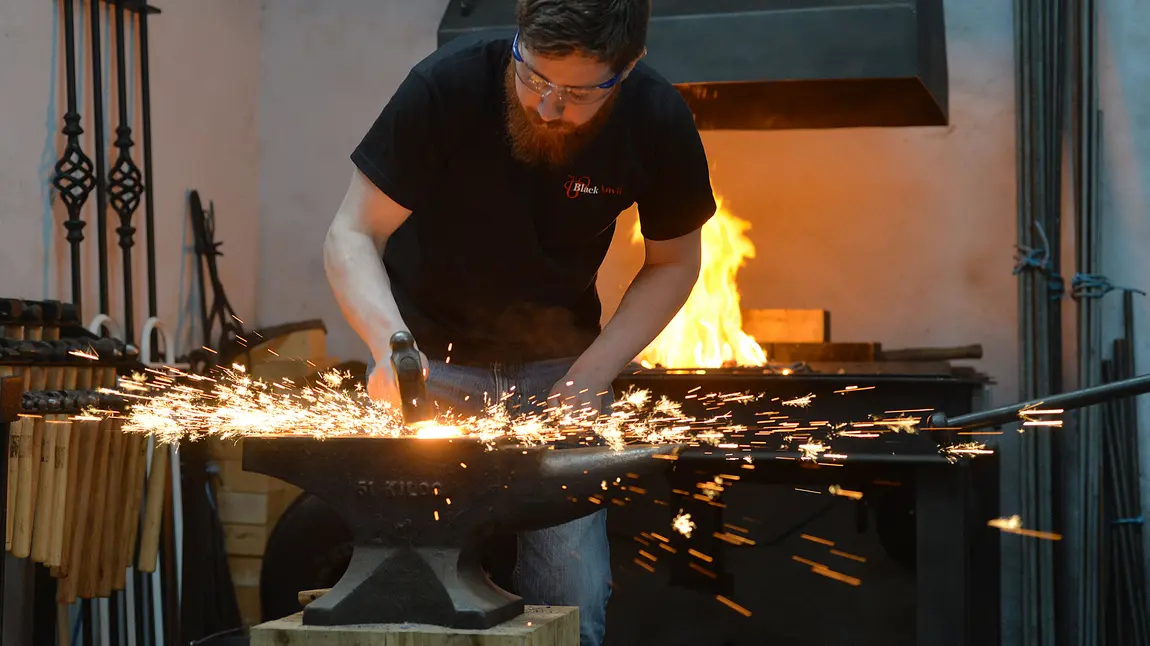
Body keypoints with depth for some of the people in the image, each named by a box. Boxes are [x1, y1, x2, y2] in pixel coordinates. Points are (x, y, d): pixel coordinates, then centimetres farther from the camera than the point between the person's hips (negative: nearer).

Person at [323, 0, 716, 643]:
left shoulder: (659, 121, -17)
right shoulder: (447, 85, -24)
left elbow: (673, 264, -1)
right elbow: (352, 237, -18)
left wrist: (589, 375, -14)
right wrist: (390, 344, -37)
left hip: (557, 362, 2)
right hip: (433, 356, -2)